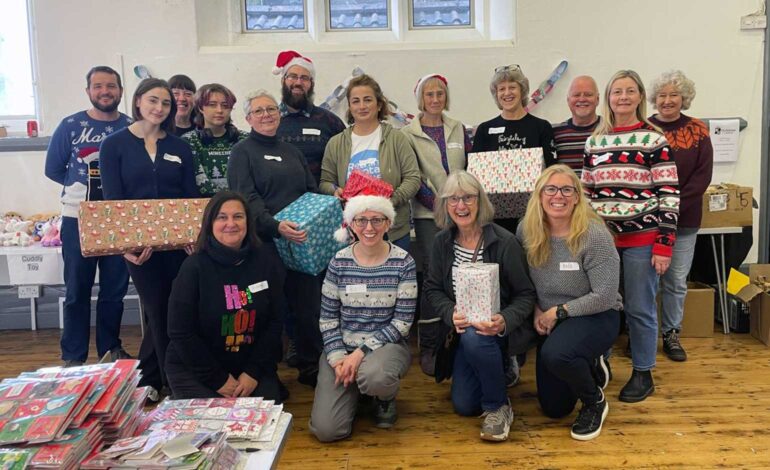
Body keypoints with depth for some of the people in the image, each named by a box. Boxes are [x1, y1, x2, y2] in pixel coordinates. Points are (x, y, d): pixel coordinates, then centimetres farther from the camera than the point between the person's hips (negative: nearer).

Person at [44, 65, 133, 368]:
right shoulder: (71, 125, 0)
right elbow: (53, 169, 5)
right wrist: (85, 187, 2)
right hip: (78, 219, -1)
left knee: (115, 288, 10)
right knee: (77, 289, 5)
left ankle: (111, 348, 24)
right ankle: (73, 355, 15)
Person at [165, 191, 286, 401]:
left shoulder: (266, 260, -5)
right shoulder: (194, 266, -13)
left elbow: (274, 321, -2)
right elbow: (181, 333, -12)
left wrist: (253, 372, -9)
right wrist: (218, 379, -12)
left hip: (253, 364, 2)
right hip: (194, 369, -2)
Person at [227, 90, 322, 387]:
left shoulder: (291, 152, 19)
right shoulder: (242, 152, 0)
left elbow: (312, 192, 20)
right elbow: (247, 198, -14)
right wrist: (275, 226, -28)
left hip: (302, 241, 5)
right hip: (265, 243, -5)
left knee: (309, 306, 7)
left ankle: (310, 368, 22)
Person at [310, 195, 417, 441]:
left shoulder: (402, 262, -7)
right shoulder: (339, 262, -2)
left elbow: (403, 321, -9)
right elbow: (328, 317, 2)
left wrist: (361, 352, -16)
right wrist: (337, 358, -12)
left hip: (386, 345, -2)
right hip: (342, 347, 2)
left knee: (374, 376, -39)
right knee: (326, 429, -13)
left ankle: (386, 398, 1)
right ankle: (355, 390, 21)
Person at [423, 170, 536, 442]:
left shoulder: (504, 242, -16)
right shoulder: (442, 242, -3)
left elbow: (526, 294, -11)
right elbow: (432, 289, 2)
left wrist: (504, 321, -31)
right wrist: (451, 314, -19)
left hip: (499, 327, -5)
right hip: (463, 329, 5)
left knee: (474, 338, -39)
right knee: (463, 405, 1)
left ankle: (498, 407, -13)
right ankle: (500, 369, 32)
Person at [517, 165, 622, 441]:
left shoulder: (594, 235, -23)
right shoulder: (526, 231, -9)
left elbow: (605, 296, -22)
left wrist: (558, 311, -19)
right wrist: (536, 310, -9)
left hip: (596, 317, -5)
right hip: (551, 322, 5)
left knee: (555, 354, -38)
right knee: (553, 409, 11)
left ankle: (595, 402, -5)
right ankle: (589, 365, 41)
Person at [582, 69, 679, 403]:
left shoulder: (655, 140, -3)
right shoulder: (594, 142, 9)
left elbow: (669, 195, -6)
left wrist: (664, 245, -11)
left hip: (642, 239, -3)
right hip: (602, 238, 4)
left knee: (639, 309, 5)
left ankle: (643, 374, 21)